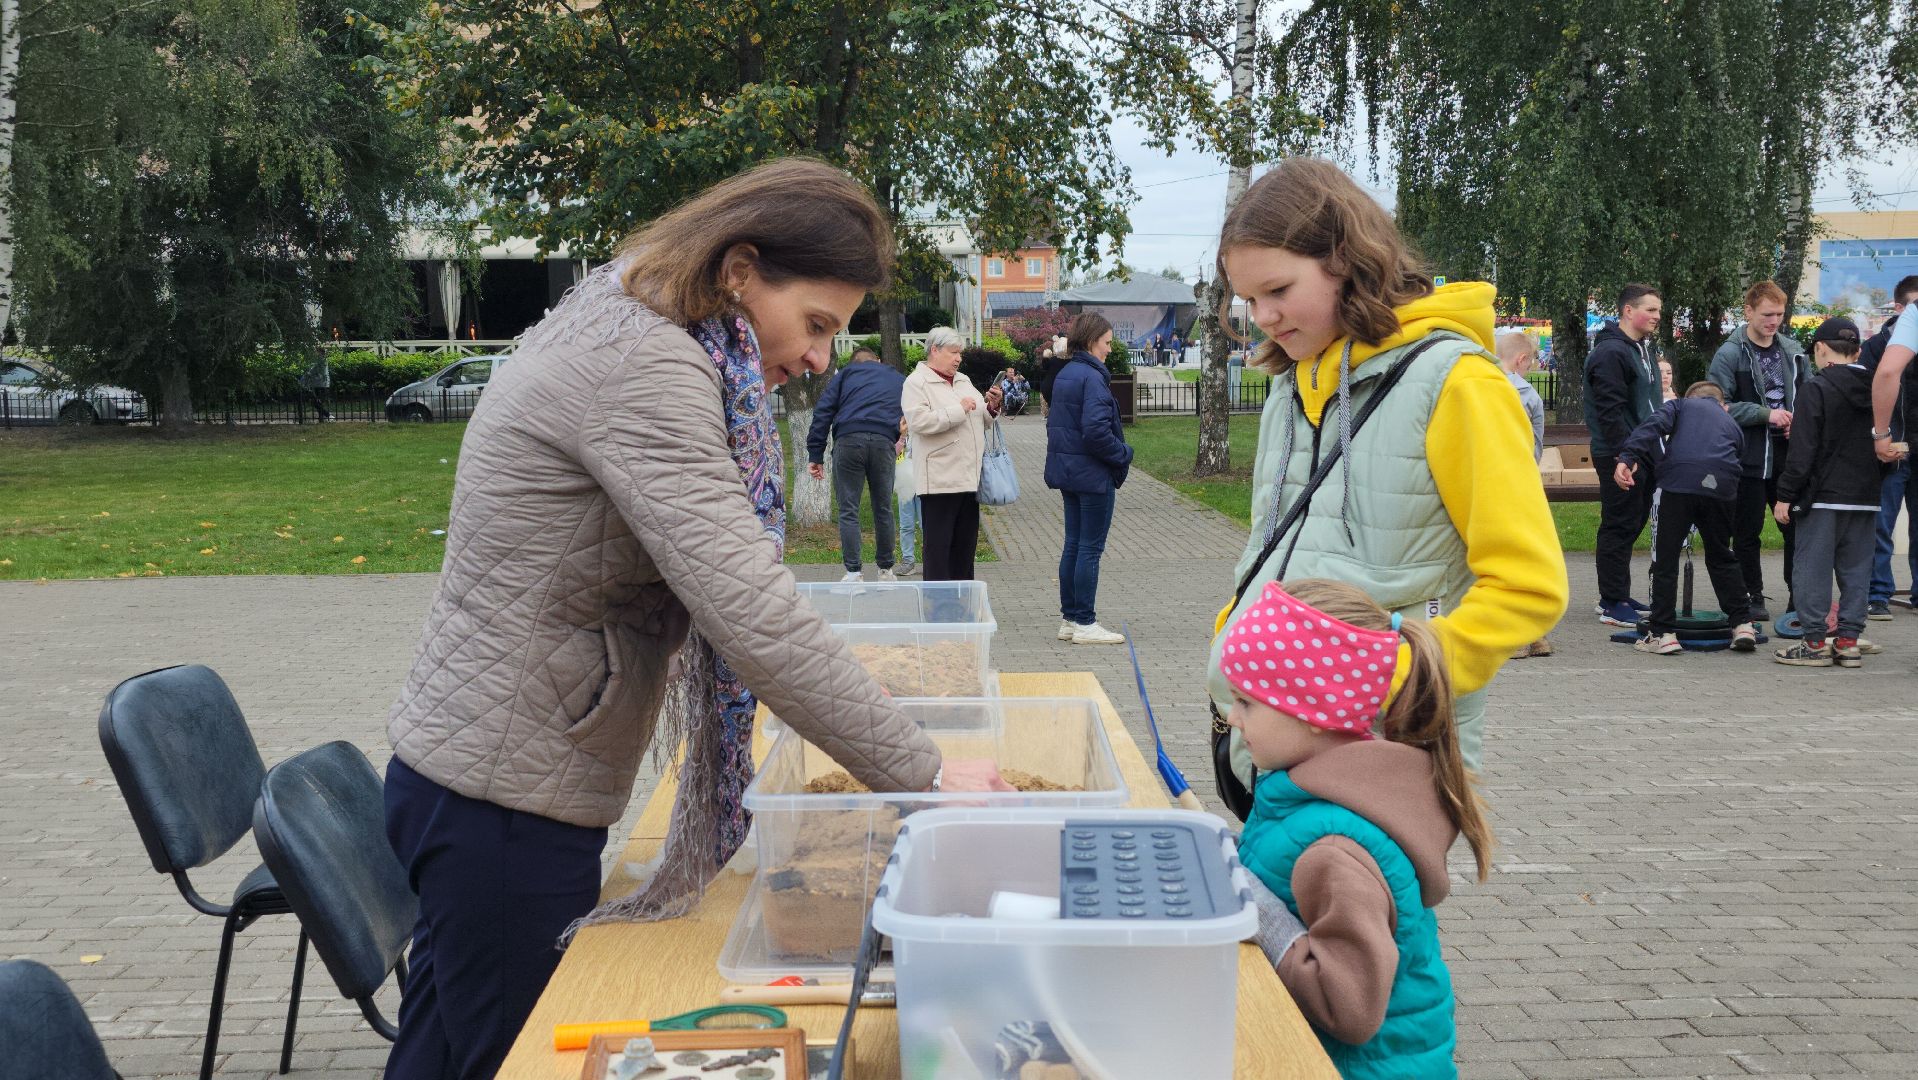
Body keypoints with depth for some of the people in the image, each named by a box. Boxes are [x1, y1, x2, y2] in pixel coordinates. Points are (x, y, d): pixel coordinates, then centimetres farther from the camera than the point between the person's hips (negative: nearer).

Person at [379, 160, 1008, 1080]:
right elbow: (750, 613, -30)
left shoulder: (627, 336, 10)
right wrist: (923, 776, -25)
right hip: (503, 801, -10)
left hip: (474, 770, 10)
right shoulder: (644, 366, -22)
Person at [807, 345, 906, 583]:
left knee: (848, 511, 3)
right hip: (884, 442, 2)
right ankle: (886, 570, 19)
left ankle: (854, 572, -2)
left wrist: (815, 455, 6)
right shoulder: (899, 378, 28)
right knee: (883, 509, 13)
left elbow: (823, 411, 8)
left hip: (848, 440, -1)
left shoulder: (846, 373, 20)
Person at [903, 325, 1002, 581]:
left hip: (968, 478, 8)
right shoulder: (916, 382, -5)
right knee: (939, 545, -4)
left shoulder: (963, 381, 19)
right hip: (939, 480, -8)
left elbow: (983, 420, 24)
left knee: (965, 545, 12)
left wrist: (992, 406, 2)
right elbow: (918, 421, -20)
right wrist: (959, 409, -17)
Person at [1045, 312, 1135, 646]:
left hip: (1067, 471, 9)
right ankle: (1085, 624, 2)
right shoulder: (1092, 377, -18)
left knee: (1073, 545, 13)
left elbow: (1054, 422, 17)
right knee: (1090, 548, -2)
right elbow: (1096, 430, -26)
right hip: (1094, 475, -9)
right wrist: (1123, 455, -11)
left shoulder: (1064, 375, 11)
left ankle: (1069, 619, 18)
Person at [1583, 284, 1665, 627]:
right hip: (1620, 456, -10)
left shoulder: (1646, 348, 16)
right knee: (1619, 527, -6)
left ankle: (1616, 596, 24)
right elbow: (1610, 411, -22)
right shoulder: (1610, 352, -16)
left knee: (1634, 522, 14)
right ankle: (1613, 604, -1)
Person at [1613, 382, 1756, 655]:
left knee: (1665, 559, 5)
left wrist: (1627, 458, -10)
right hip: (1722, 488, 3)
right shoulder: (1733, 425, 33)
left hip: (1680, 481, -3)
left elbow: (1653, 425, 2)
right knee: (1721, 558, 21)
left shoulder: (1682, 405, 23)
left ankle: (1663, 634, 3)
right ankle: (1742, 625, 20)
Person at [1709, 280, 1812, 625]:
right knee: (1748, 531, 4)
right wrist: (1765, 414, -17)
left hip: (1789, 453, 5)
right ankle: (1753, 598, 14)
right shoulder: (1730, 354, -7)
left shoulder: (1793, 350, 10)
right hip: (1749, 456, -5)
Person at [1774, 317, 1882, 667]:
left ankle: (1814, 641, 0)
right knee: (1856, 570, 9)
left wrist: (1786, 495, -9)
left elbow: (1802, 451, -13)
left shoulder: (1816, 390, -10)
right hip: (1866, 499, 6)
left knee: (1813, 570, -1)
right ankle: (1849, 640, 10)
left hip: (1823, 496, -6)